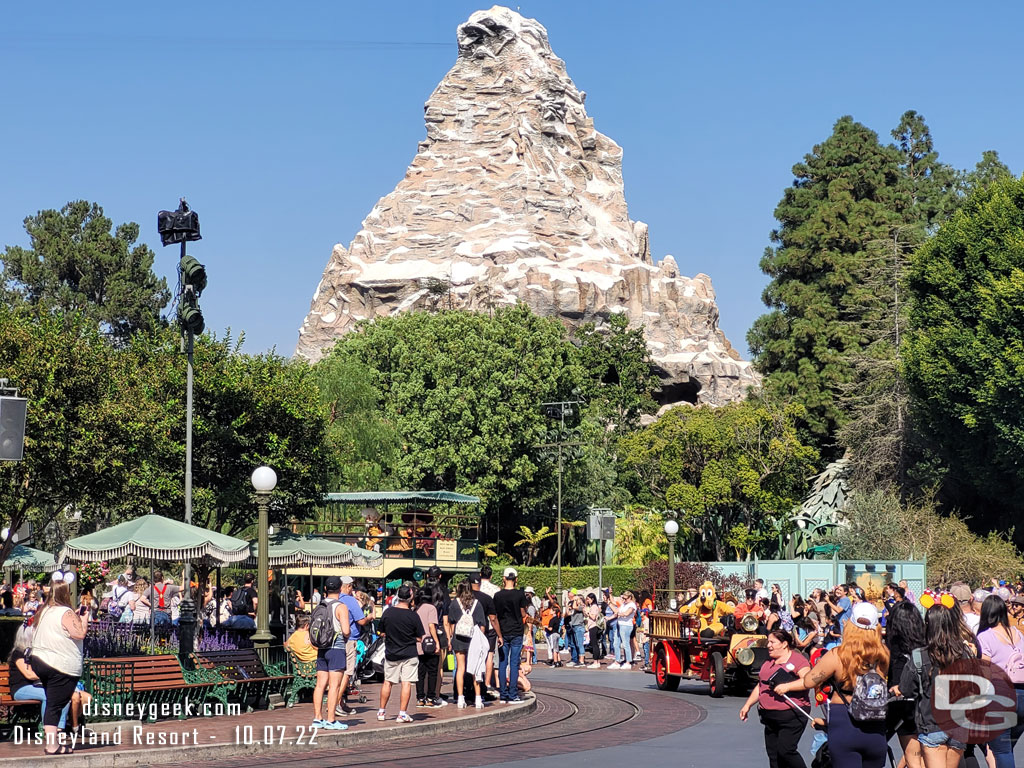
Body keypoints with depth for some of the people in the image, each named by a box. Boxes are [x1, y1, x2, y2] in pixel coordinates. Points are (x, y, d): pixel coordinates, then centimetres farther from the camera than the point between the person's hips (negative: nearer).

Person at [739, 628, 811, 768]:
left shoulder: (798, 660, -5)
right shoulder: (768, 662, 20)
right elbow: (760, 686, 27)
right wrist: (748, 705, 20)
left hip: (791, 716, -8)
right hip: (770, 717, 8)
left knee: (785, 751, -16)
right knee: (773, 754, 6)